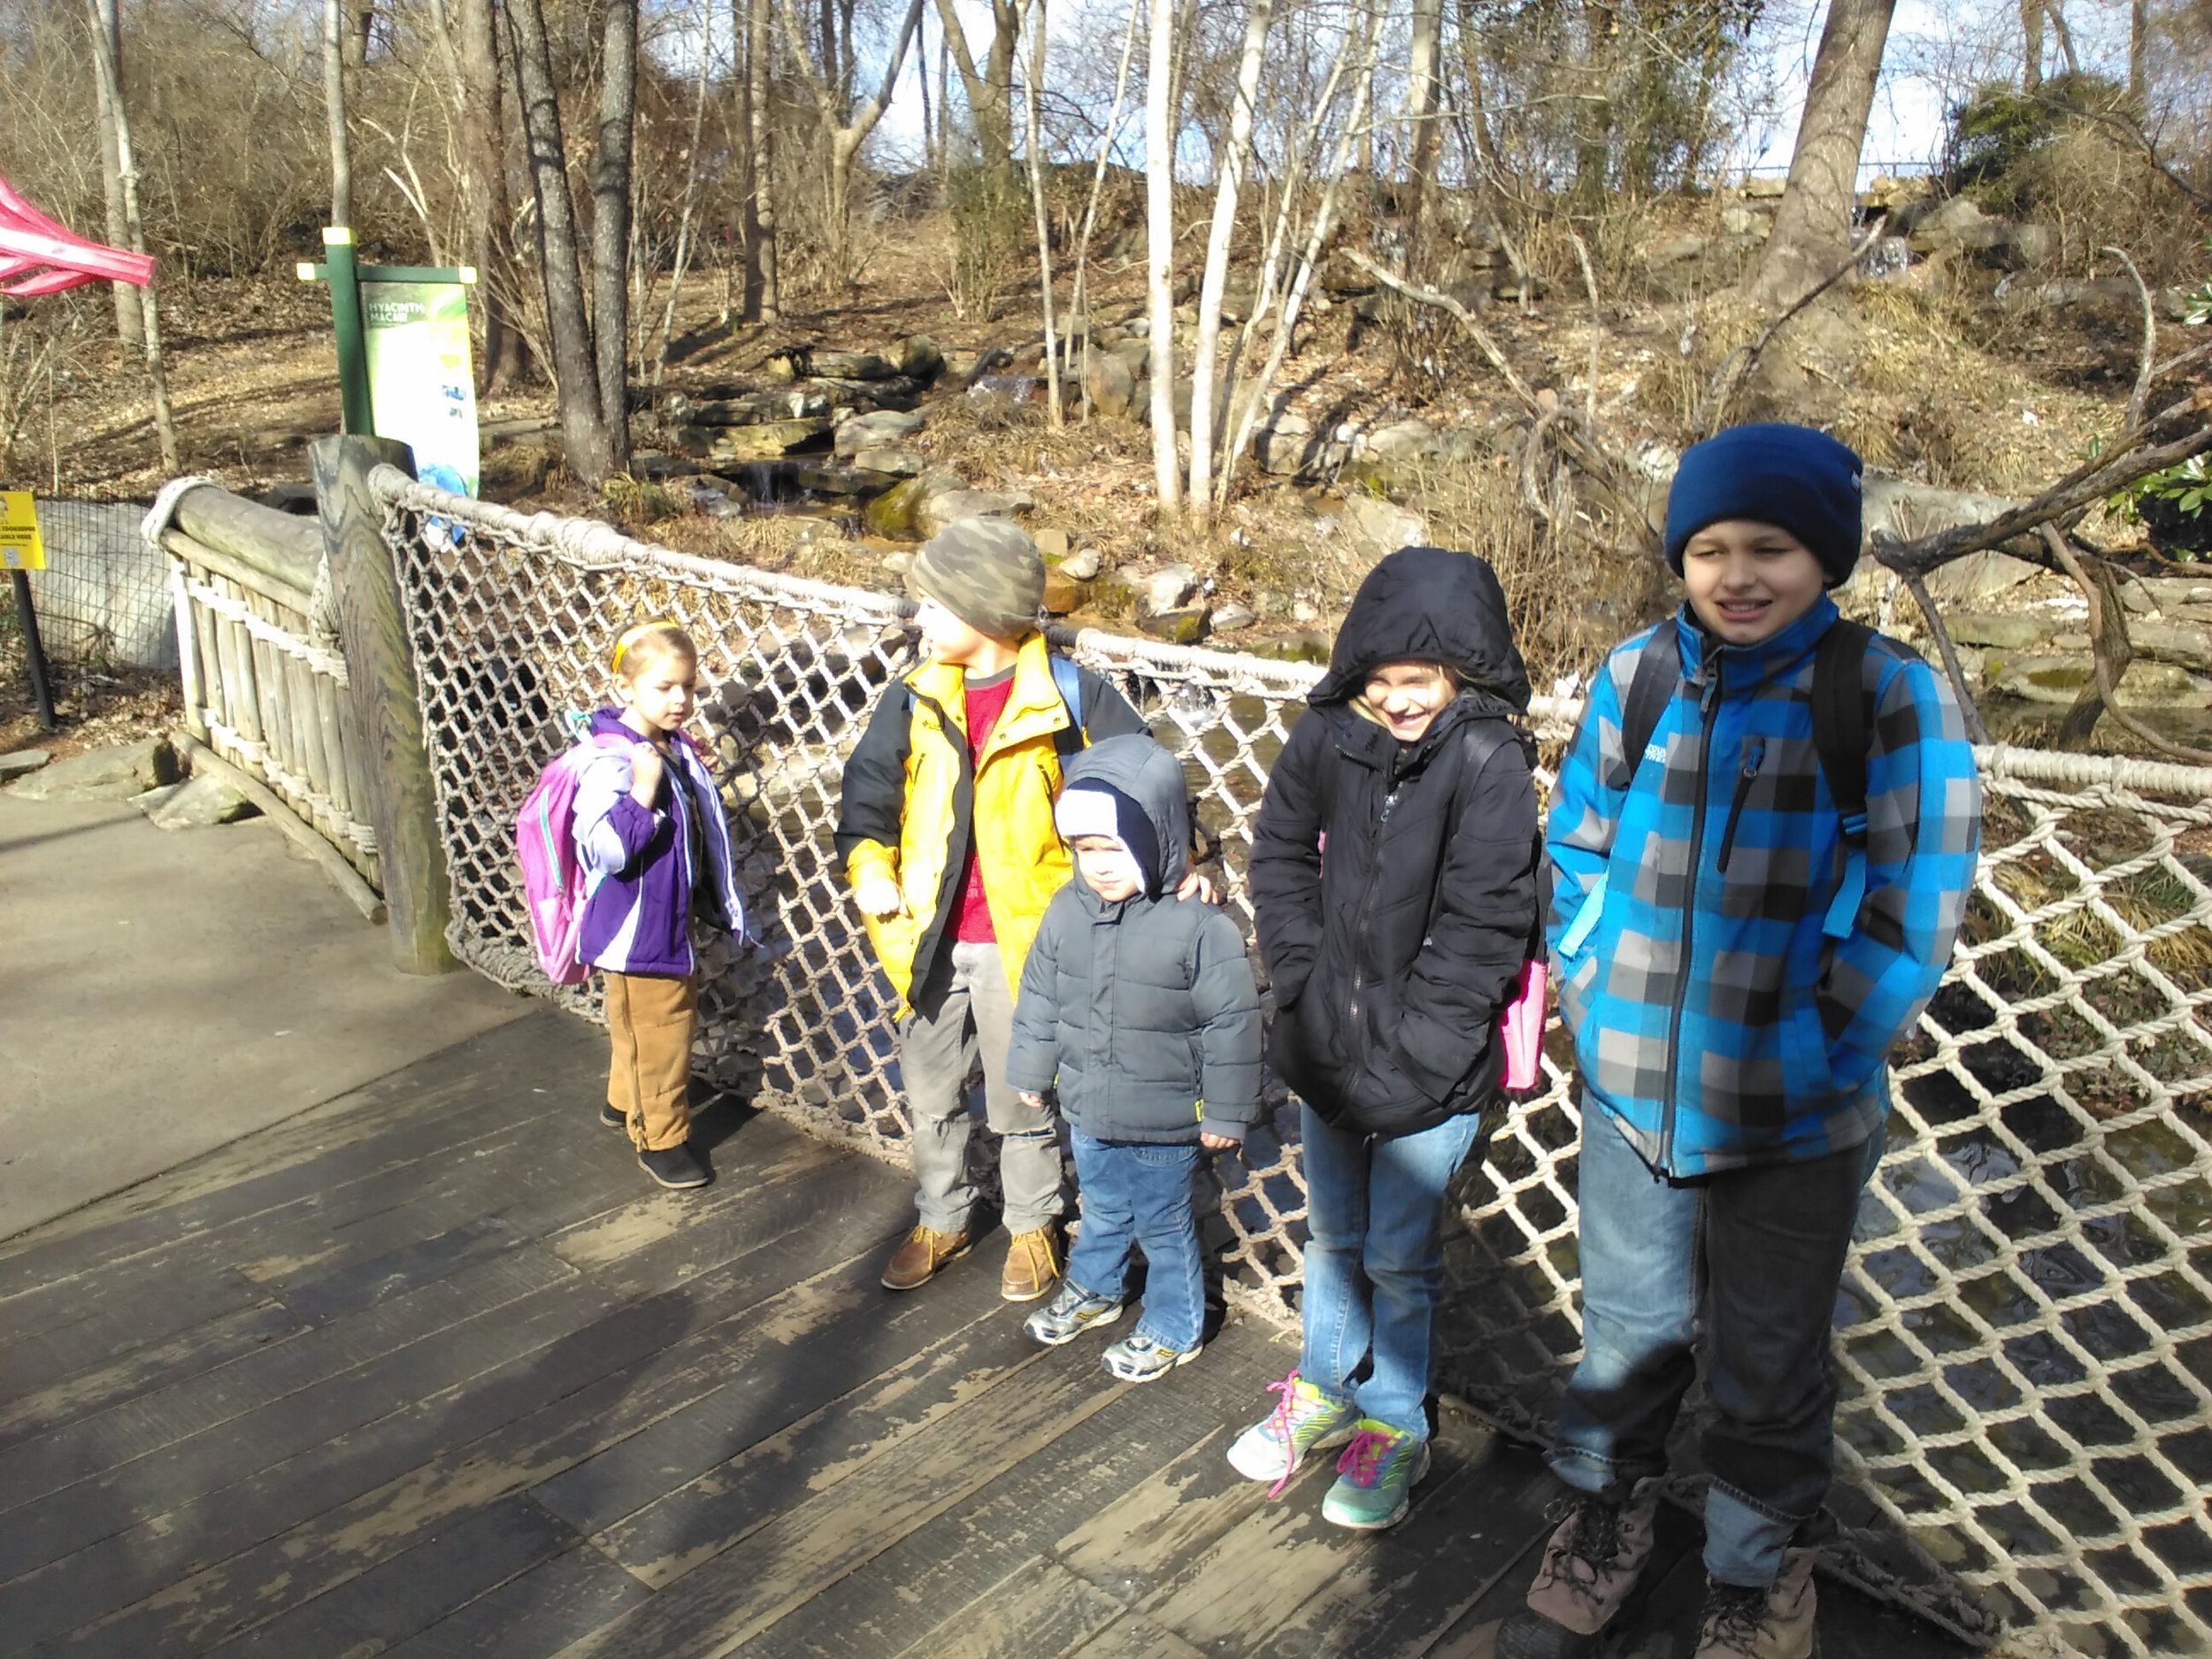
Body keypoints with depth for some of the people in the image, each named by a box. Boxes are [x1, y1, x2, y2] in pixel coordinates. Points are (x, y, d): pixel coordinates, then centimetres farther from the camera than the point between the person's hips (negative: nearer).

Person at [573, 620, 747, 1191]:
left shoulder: (673, 748, 3)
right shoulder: (611, 762, -26)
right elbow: (605, 850, -34)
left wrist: (694, 772, 7)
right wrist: (643, 794, -41)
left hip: (672, 917, 9)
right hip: (636, 928, -9)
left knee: (639, 1025, 27)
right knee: (660, 1033, 4)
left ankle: (624, 1101, 49)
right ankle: (661, 1138, 22)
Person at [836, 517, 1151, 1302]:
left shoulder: (1066, 694, -10)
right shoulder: (916, 700, 1)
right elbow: (869, 783, 6)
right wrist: (868, 864, -9)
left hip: (1018, 939, -4)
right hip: (929, 938, 4)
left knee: (1021, 1098, 12)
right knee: (930, 1094, 19)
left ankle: (1032, 1226, 35)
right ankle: (943, 1219, 41)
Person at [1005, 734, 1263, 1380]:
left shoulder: (1199, 926, -22)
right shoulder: (1067, 910, -6)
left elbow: (1231, 1024, -15)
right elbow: (1039, 996, 7)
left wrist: (1225, 1111, -10)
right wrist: (1030, 1071, 14)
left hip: (1163, 1122, -5)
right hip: (1087, 1110, 5)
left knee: (1163, 1226, 14)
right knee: (1101, 1211, 26)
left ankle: (1174, 1328, 35)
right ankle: (1094, 1290, 51)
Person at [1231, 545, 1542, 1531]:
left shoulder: (1486, 762, -17)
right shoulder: (1328, 734, -4)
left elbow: (1481, 929, -18)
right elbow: (1281, 856, 7)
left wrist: (1405, 1049, -17)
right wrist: (1304, 983, -2)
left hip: (1430, 1070, -4)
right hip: (1327, 1047, 5)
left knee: (1399, 1256, 10)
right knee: (1333, 1234, 21)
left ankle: (1393, 1427, 32)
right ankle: (1326, 1392, 43)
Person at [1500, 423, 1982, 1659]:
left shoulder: (1895, 697, -12)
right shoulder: (1635, 677, -4)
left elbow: (1911, 918, -10)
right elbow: (1577, 854, 7)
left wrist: (1808, 1058, -13)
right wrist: (1597, 1001, -1)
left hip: (1796, 1124, -2)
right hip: (1630, 1092, 2)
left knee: (1769, 1368, 16)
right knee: (1628, 1334, 20)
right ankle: (1608, 1525, 46)